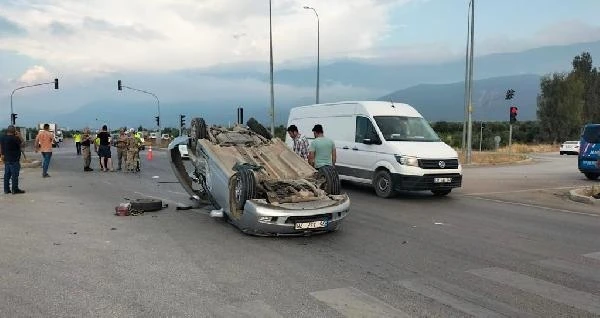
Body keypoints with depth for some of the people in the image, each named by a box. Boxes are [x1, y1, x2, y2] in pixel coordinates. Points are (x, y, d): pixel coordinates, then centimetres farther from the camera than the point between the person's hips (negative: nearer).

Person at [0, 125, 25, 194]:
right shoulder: (14, 138, -18)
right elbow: (21, 144, -5)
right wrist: (18, 136, -3)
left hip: (6, 159, 8)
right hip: (14, 160, -8)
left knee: (7, 174, 13)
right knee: (15, 175, -3)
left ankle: (6, 189, 17)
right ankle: (15, 190, 0)